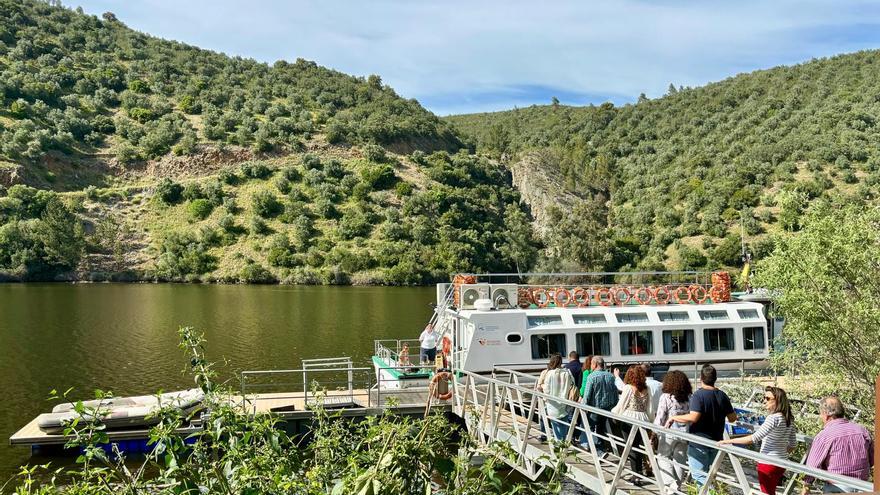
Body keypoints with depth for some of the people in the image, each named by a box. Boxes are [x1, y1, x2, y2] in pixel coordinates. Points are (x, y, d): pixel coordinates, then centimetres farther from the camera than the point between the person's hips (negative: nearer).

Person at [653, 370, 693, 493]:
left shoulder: (666, 397, -11)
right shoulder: (689, 398, 2)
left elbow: (660, 417, -11)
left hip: (669, 433, -4)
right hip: (685, 433, 4)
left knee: (663, 456, 11)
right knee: (680, 460, 13)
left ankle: (671, 483, -3)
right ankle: (677, 486, 18)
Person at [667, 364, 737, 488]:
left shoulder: (698, 395, -17)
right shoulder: (722, 396, 3)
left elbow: (693, 417, -28)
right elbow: (732, 418, 7)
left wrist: (673, 418, -18)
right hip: (716, 440, 7)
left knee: (700, 475, -3)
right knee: (710, 474, 21)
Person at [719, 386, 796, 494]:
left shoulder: (773, 418, -22)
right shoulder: (789, 419, 3)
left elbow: (754, 438, -26)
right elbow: (792, 445, 11)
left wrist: (730, 441, -23)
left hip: (768, 463, -8)